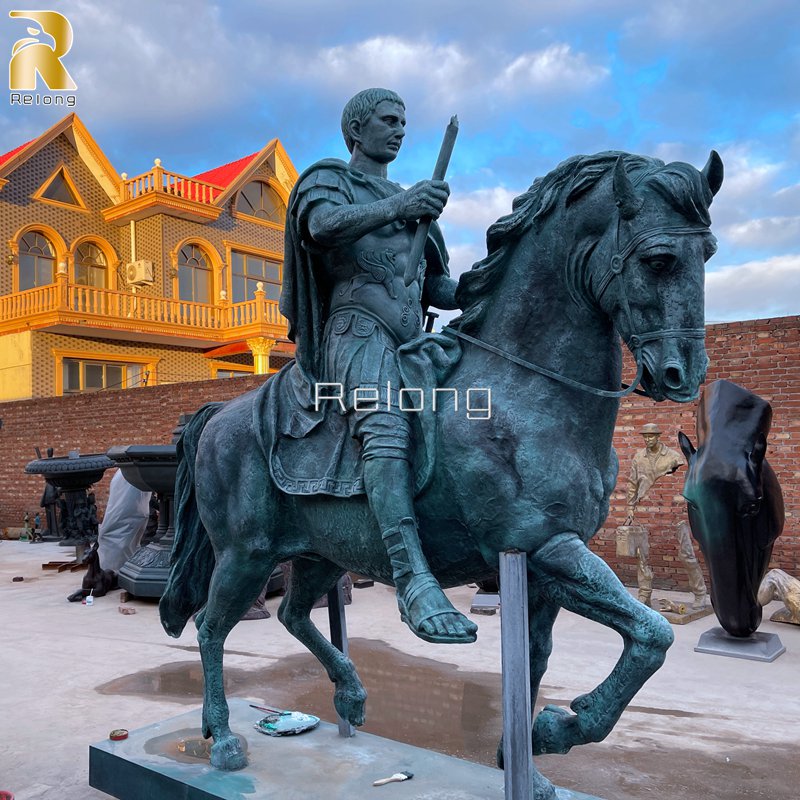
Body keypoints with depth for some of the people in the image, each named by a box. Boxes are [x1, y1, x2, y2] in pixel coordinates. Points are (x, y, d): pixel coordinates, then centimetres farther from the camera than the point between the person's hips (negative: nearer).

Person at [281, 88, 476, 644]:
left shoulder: (405, 197, 33)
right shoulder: (328, 180, 15)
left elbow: (434, 288, 27)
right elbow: (323, 224, -12)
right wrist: (399, 206, -26)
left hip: (413, 339, 8)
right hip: (359, 330, -8)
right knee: (387, 426, -33)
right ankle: (415, 581, -46)